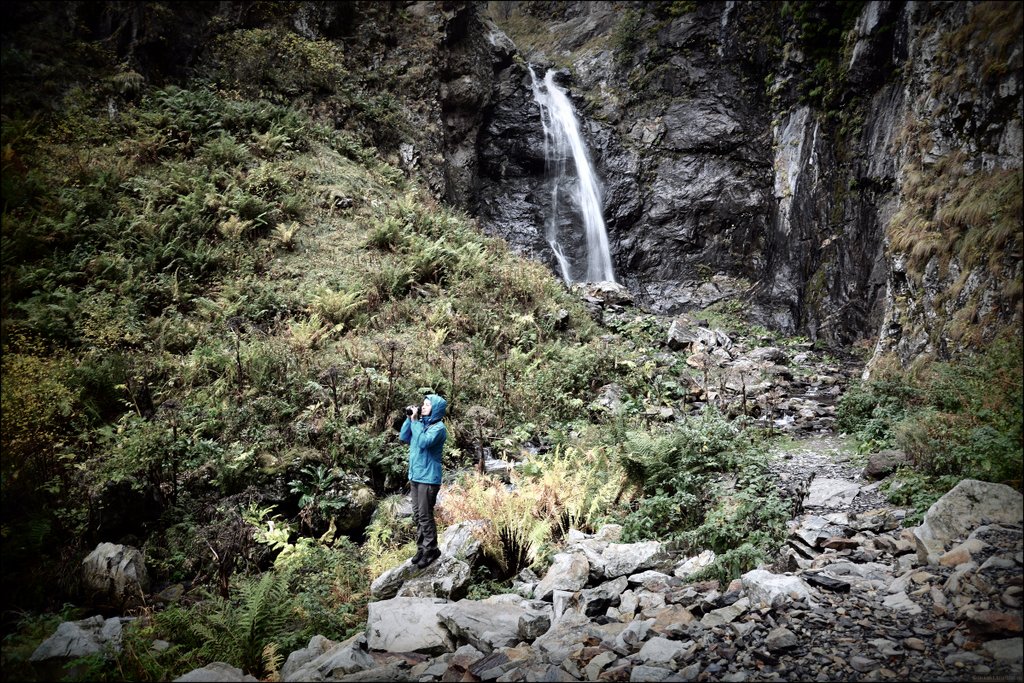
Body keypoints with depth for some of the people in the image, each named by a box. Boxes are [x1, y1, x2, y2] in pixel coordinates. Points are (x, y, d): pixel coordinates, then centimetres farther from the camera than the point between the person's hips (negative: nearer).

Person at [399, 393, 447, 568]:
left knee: (425, 516, -4)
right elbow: (404, 437, 11)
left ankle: (431, 550, 6)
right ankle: (421, 548, 22)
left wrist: (415, 421, -21)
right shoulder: (420, 422, 11)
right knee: (417, 515, 13)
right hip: (415, 476, 8)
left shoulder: (438, 427, -13)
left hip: (428, 477, -8)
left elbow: (423, 442, -27)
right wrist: (409, 418, 1)